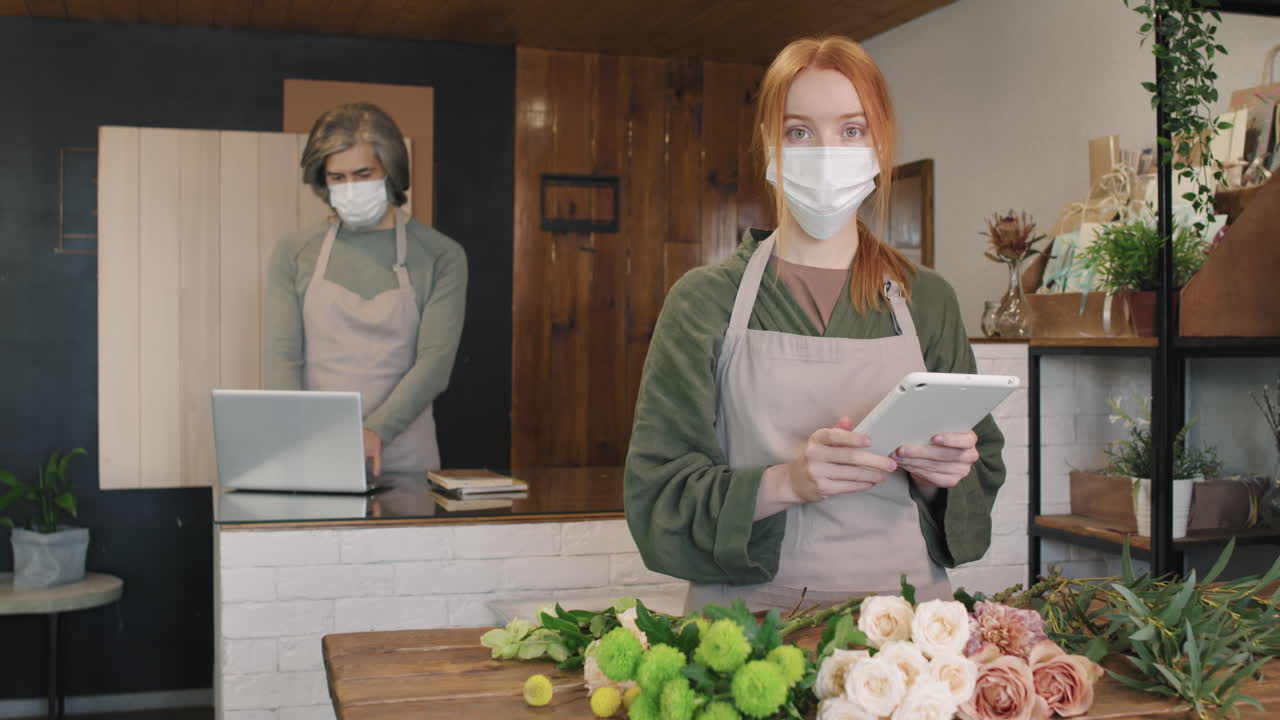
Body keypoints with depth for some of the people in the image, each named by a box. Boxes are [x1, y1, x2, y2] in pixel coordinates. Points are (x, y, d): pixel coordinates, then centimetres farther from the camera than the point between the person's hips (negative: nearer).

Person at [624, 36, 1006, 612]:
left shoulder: (927, 300, 11)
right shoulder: (705, 300, 3)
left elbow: (983, 473, 15)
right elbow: (656, 493, -2)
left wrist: (945, 476, -7)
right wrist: (784, 483, -18)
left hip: (905, 609, 3)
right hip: (753, 616, -2)